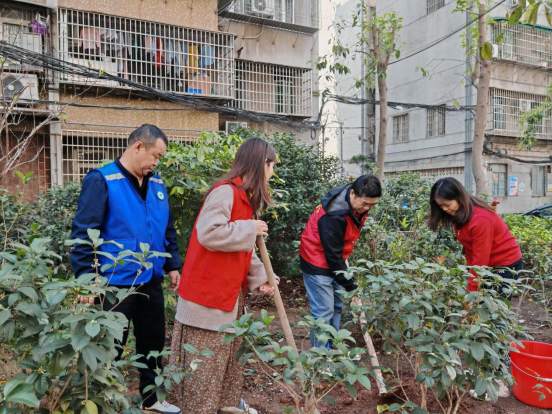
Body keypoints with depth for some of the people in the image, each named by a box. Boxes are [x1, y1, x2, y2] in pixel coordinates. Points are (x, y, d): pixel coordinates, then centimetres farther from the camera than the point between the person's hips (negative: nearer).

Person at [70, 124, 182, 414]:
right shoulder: (101, 180, -12)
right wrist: (86, 277, -17)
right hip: (114, 283, -6)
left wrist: (173, 264, 13)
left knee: (153, 341, 18)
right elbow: (84, 233, -15)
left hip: (151, 281, 7)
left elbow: (168, 229, 16)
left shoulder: (157, 184, 8)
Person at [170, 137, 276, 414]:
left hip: (230, 290, 10)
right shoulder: (225, 191, -20)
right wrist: (250, 229, -21)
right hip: (208, 291, -10)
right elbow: (209, 234, -31)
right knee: (204, 360, 4)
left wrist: (259, 279, 6)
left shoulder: (246, 197, 12)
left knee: (229, 349, 22)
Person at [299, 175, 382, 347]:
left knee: (336, 307, 12)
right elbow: (332, 253, -25)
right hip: (318, 263, -8)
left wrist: (344, 261, 12)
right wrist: (350, 285, -18)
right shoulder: (334, 214, -31)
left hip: (335, 261, 9)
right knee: (323, 312, -6)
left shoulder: (357, 205, -5)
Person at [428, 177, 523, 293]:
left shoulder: (480, 220, -26)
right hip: (489, 266, 8)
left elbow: (480, 260, -25)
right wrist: (471, 273, -11)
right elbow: (471, 251, -1)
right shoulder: (460, 215, 1)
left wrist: (471, 291, -24)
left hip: (506, 265, -8)